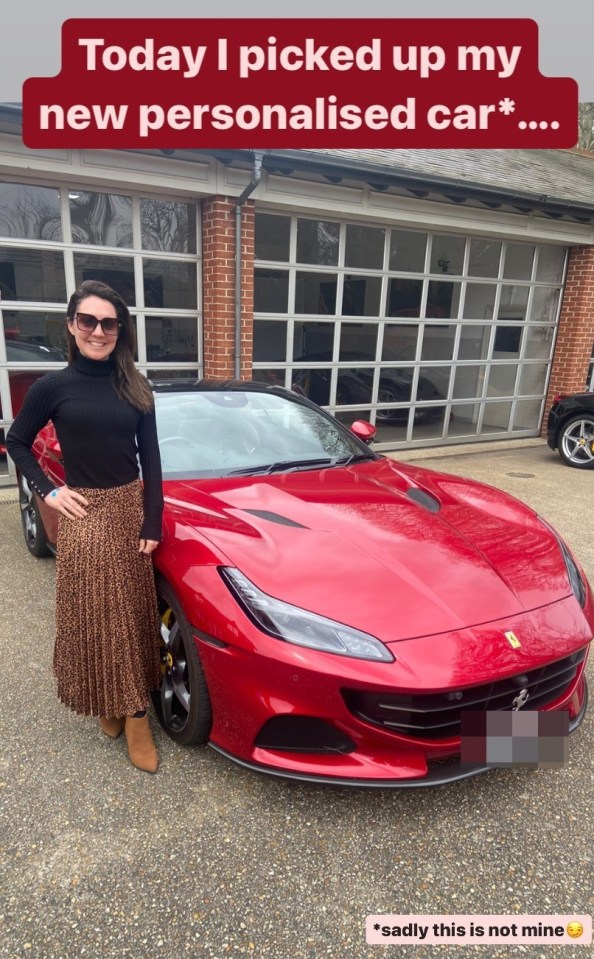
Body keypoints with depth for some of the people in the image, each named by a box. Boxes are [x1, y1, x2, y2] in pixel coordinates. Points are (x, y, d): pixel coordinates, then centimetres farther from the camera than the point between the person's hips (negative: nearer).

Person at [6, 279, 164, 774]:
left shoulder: (135, 387, 2)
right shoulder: (53, 387, -5)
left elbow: (150, 458, 3)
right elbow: (17, 442, 7)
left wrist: (152, 521, -2)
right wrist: (47, 491, -4)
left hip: (132, 507, 3)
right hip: (84, 514, -3)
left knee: (134, 612, 11)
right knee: (96, 615, 6)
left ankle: (130, 707, 27)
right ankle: (107, 701, 25)